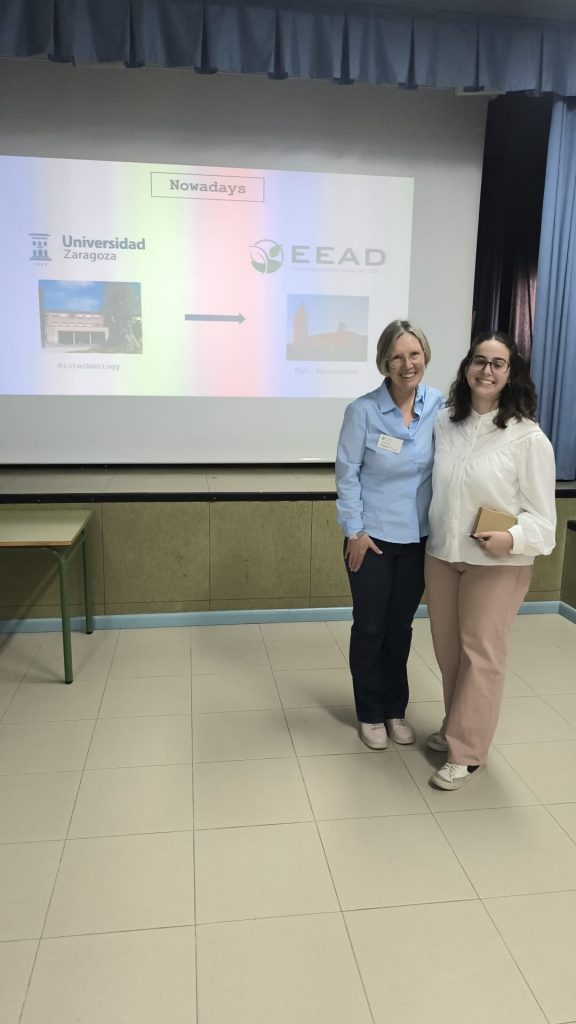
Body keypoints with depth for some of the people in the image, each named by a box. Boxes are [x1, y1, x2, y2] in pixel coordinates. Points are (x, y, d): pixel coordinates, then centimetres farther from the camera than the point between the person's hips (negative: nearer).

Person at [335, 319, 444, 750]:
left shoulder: (440, 407, -5)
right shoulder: (363, 411, -14)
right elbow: (347, 473, -9)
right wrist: (355, 530, -10)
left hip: (419, 538, 3)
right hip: (373, 537, -3)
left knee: (401, 626, 17)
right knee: (370, 627, 11)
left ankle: (396, 709, 36)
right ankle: (371, 713, 30)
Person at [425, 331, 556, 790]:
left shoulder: (528, 437, -13)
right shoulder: (444, 423, 1)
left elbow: (541, 515, -12)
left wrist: (512, 538, -30)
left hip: (498, 565, -5)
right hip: (441, 556, 5)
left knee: (481, 655, 7)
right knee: (448, 650, 17)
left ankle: (466, 752, 21)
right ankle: (456, 728, 38)